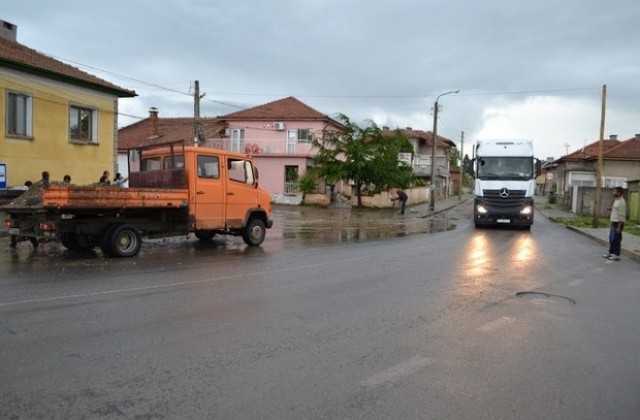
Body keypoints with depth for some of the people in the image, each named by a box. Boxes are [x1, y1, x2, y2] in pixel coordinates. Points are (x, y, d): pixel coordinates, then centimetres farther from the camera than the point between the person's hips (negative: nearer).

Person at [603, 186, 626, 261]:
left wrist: (619, 227, -21)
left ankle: (616, 255, 2)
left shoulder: (621, 202, -17)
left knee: (616, 240, -4)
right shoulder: (616, 200, 13)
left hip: (618, 223, -10)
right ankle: (611, 253, 24)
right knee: (611, 239, 15)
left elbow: (622, 215, -19)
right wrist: (610, 209, 4)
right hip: (613, 222, 10)